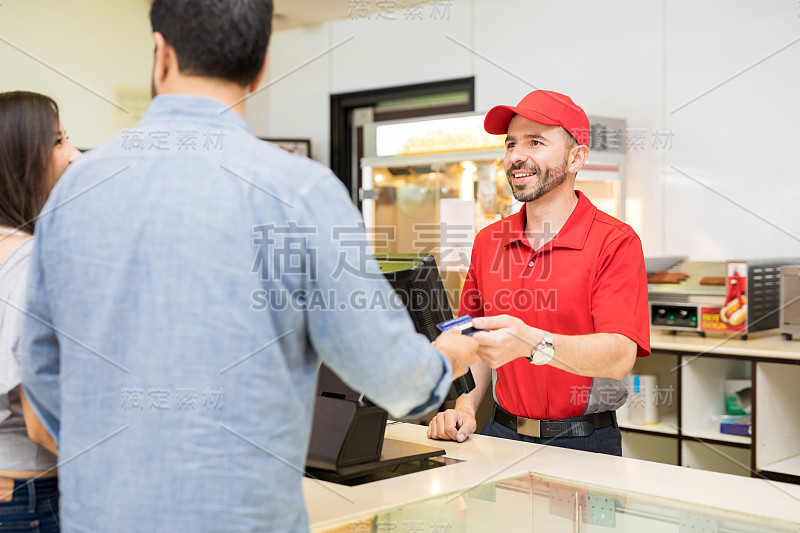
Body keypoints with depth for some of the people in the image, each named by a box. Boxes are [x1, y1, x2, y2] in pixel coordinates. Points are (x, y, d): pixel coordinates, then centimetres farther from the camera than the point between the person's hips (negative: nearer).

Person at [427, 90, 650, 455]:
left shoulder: (615, 243, -8)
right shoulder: (487, 242, 9)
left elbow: (619, 356, -20)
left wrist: (531, 343, -35)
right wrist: (464, 406, -2)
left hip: (583, 444, -4)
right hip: (502, 435, 4)